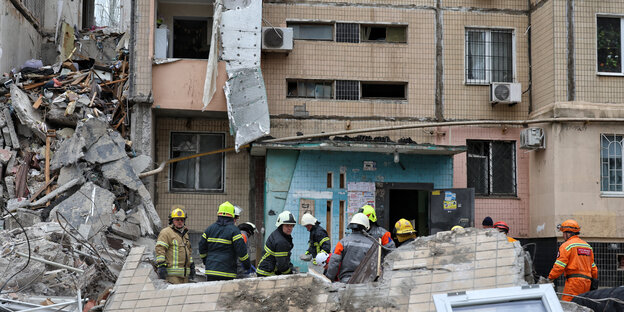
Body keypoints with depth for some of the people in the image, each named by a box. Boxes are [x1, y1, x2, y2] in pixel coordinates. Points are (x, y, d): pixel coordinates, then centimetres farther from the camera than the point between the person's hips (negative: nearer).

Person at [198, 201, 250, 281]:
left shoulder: (210, 228, 9)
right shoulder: (234, 230, -6)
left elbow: (202, 248, 14)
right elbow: (241, 250, -9)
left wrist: (206, 262, 29)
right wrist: (247, 265, 5)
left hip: (210, 272, 5)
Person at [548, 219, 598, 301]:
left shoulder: (567, 245, -3)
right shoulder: (588, 246, 20)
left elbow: (559, 266, -9)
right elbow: (593, 267, 23)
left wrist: (550, 278, 2)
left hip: (574, 281, -8)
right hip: (587, 282, 8)